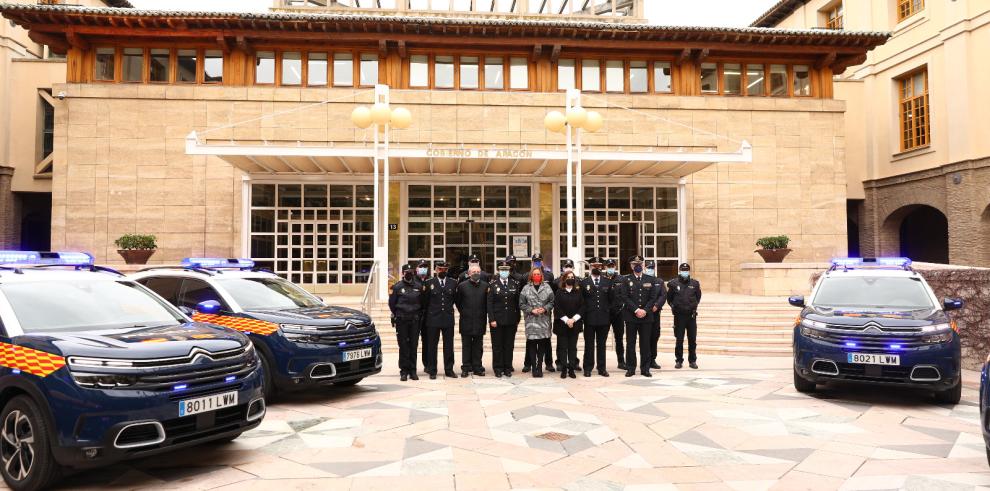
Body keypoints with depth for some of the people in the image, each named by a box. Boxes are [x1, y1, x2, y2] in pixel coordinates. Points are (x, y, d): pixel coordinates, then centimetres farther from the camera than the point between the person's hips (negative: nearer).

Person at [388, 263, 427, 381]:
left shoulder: (419, 286, 6)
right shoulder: (397, 287, 0)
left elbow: (423, 303, 13)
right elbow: (392, 303, 5)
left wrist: (418, 315, 7)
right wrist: (397, 315, 5)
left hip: (415, 321, 2)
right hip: (401, 321, -2)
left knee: (413, 346, 4)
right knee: (403, 346, -1)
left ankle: (412, 371, 11)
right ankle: (404, 371, 5)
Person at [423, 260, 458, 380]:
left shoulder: (453, 283, 7)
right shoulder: (429, 283, 2)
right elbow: (425, 301, 5)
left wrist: (449, 308, 12)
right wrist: (428, 314, 6)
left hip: (448, 319, 2)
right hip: (433, 319, -2)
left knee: (449, 345, 6)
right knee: (432, 346, 4)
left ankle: (449, 369, 15)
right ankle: (432, 371, 12)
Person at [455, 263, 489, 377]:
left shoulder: (485, 286, 1)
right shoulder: (462, 286, -1)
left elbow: (487, 303, 8)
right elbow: (457, 301, 10)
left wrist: (484, 315, 7)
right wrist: (463, 312, 9)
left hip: (480, 321, 1)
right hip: (466, 321, -1)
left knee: (478, 346, 7)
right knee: (466, 346, 5)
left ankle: (477, 368, 15)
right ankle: (466, 368, 12)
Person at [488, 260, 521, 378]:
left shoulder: (515, 284, 7)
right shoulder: (493, 284, 0)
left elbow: (517, 303, 8)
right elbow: (490, 303, -3)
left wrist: (517, 320, 6)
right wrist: (492, 319, -10)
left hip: (511, 320, 2)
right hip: (497, 320, -2)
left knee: (509, 345, 6)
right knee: (497, 345, 3)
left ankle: (507, 368, 16)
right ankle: (498, 368, 13)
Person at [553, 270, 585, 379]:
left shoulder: (578, 292, 7)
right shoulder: (559, 292, 1)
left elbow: (582, 307, 2)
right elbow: (557, 308, -5)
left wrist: (573, 319, -10)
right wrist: (566, 320, -13)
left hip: (575, 324, 2)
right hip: (562, 324, -2)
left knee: (573, 347, 4)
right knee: (563, 347, 1)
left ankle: (571, 369, 9)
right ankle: (563, 369, 7)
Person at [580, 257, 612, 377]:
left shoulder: (608, 282, 9)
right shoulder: (584, 282, 4)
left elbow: (611, 299, 10)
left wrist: (609, 313, 3)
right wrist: (583, 315, -3)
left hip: (604, 318, 2)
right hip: (589, 318, -1)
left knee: (602, 344, 7)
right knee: (589, 344, 3)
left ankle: (602, 368, 14)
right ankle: (588, 368, 10)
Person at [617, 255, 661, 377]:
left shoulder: (651, 280, 8)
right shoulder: (626, 280, 3)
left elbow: (653, 298, 3)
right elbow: (624, 297, -6)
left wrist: (645, 310, -10)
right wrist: (636, 310, -14)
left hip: (646, 316, 1)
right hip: (630, 316, -1)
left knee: (645, 343, 4)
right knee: (630, 343, 3)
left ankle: (645, 369, 11)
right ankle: (630, 368, 10)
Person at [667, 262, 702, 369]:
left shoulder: (695, 283, 3)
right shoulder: (673, 283, -2)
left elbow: (698, 297, 16)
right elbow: (669, 298, 8)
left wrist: (694, 306, 9)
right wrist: (674, 307, 3)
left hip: (692, 315, 2)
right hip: (679, 315, -1)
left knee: (692, 340, 6)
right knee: (679, 340, 3)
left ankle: (692, 361, 16)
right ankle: (679, 360, 13)